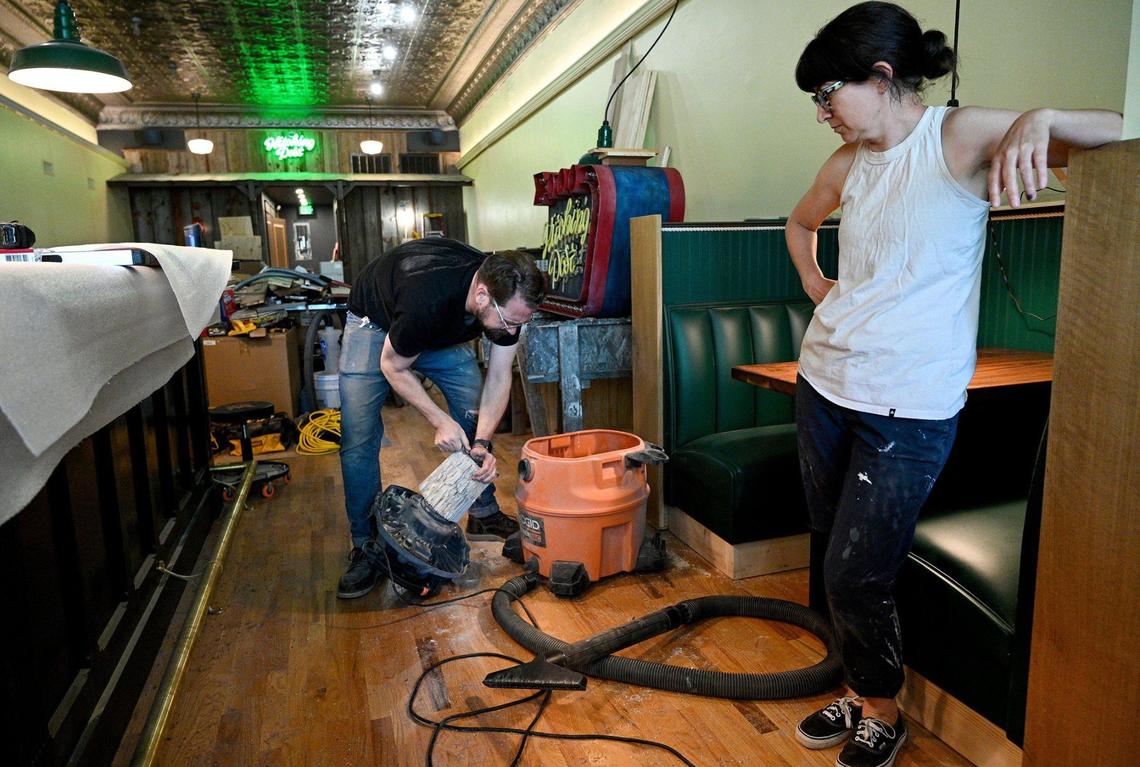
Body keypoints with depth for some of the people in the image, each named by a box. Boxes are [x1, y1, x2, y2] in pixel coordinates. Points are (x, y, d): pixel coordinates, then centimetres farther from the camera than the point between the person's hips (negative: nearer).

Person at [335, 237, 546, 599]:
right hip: (376, 322, -5)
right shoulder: (428, 298, -44)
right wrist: (439, 420, -29)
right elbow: (392, 366, -25)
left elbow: (499, 376, -17)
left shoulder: (507, 299, -27)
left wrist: (482, 443, -27)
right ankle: (367, 548, -1)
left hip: (444, 331, 5)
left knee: (477, 418, 0)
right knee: (358, 439, -12)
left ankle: (484, 514, 18)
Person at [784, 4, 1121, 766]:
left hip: (909, 408, -6)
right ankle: (860, 691, 37)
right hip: (826, 382, 6)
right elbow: (800, 223, 28)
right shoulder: (849, 162, 9)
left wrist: (1041, 119, -31)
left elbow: (1114, 132, -12)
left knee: (856, 577, -2)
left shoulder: (962, 137, -8)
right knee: (834, 558, 14)